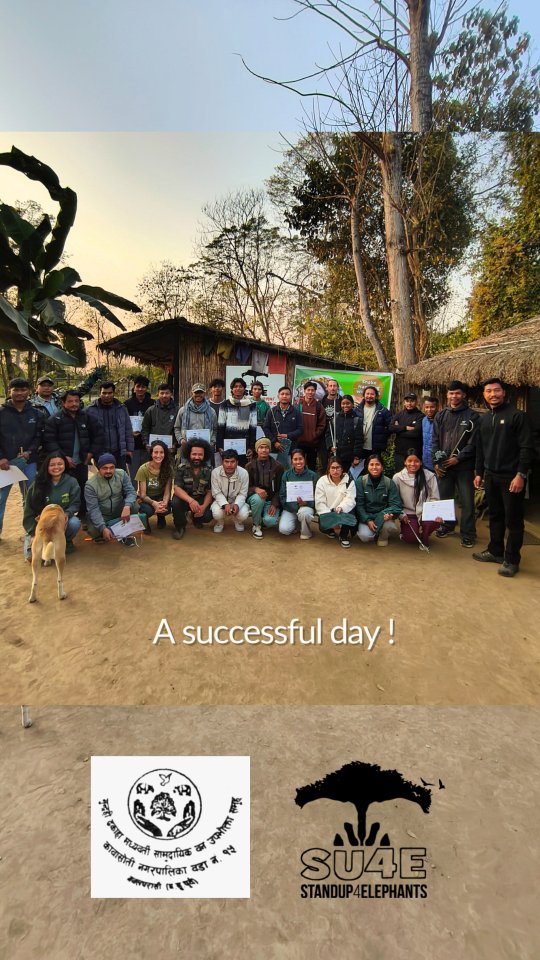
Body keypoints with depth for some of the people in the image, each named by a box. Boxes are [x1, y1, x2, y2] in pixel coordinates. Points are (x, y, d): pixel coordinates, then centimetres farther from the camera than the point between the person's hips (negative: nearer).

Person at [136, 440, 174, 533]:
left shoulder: (168, 468, -12)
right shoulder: (143, 469, -19)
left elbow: (167, 492, -13)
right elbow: (142, 494, -16)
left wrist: (164, 503, -37)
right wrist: (153, 503, -38)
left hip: (160, 497, 2)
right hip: (146, 499, -2)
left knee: (167, 508, -32)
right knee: (148, 510, -36)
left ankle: (161, 517, 8)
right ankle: (145, 521, 4)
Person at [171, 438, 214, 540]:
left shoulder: (208, 471, -5)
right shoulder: (181, 468, -12)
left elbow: (209, 492, -4)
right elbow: (177, 488, -20)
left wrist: (203, 506, -25)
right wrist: (190, 500, -39)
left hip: (201, 499, 2)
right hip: (184, 497, -1)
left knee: (208, 516, -24)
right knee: (175, 503, -34)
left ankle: (196, 518, 16)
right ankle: (180, 526, -4)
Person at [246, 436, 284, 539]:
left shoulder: (277, 466, -1)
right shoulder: (250, 466, 0)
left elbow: (280, 488, 0)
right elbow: (246, 487, -2)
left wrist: (274, 504, -15)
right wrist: (256, 489, -25)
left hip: (271, 500, -1)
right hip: (254, 497, 1)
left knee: (270, 521, -28)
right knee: (258, 498, -36)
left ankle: (263, 520, 13)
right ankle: (256, 525, -9)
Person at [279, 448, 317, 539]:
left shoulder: (312, 475, -3)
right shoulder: (286, 475, -2)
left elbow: (315, 495, -1)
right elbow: (282, 496, -3)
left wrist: (305, 503, -22)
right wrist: (296, 505, -18)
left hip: (307, 506, -1)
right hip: (290, 508, 1)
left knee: (303, 513, -37)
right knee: (284, 529, -23)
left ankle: (306, 532, -3)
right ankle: (296, 523, 13)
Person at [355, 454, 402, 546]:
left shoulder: (389, 482, -6)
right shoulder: (361, 481, -8)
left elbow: (396, 504, -5)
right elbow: (359, 504, -7)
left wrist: (389, 513, -28)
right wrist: (367, 520, -19)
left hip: (383, 516, 1)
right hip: (366, 516, 0)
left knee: (389, 526, -32)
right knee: (364, 537, -27)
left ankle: (383, 537, 6)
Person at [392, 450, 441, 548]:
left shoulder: (430, 476, -6)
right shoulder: (397, 478, -7)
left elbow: (435, 499, -4)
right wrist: (402, 515, -10)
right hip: (408, 514, 0)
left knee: (435, 521, -32)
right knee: (411, 538, -20)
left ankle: (424, 538, 1)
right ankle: (405, 530, 18)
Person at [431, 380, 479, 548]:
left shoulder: (471, 416, 0)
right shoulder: (440, 415, 11)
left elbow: (473, 442, -5)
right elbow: (435, 440, 9)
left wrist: (458, 458, -13)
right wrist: (436, 461, -1)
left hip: (464, 465, -3)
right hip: (443, 465, 3)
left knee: (467, 501, -2)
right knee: (444, 497, 10)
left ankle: (468, 534, 6)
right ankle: (448, 525, 27)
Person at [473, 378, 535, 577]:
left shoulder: (517, 416, -8)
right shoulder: (484, 419, 14)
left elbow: (527, 448, -12)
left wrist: (520, 475, -18)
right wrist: (478, 472, 15)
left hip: (511, 477, -6)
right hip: (491, 476, 7)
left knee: (513, 520, 0)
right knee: (495, 516, 15)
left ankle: (511, 560, 8)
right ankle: (495, 551, 28)